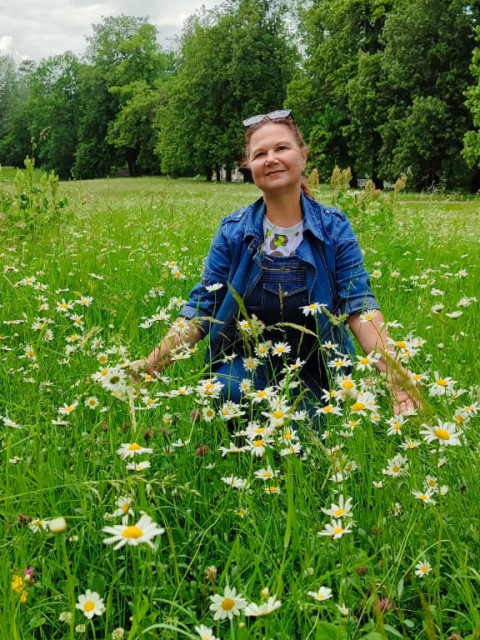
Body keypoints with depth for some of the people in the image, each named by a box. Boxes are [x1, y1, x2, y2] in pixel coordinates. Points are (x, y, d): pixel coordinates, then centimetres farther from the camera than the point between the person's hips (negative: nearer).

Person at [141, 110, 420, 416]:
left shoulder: (335, 228, -6)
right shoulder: (233, 231, -5)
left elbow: (359, 305, -14)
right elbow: (201, 309, -5)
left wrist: (393, 371, -32)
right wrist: (150, 365, -19)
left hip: (315, 372, 1)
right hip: (245, 366, 0)